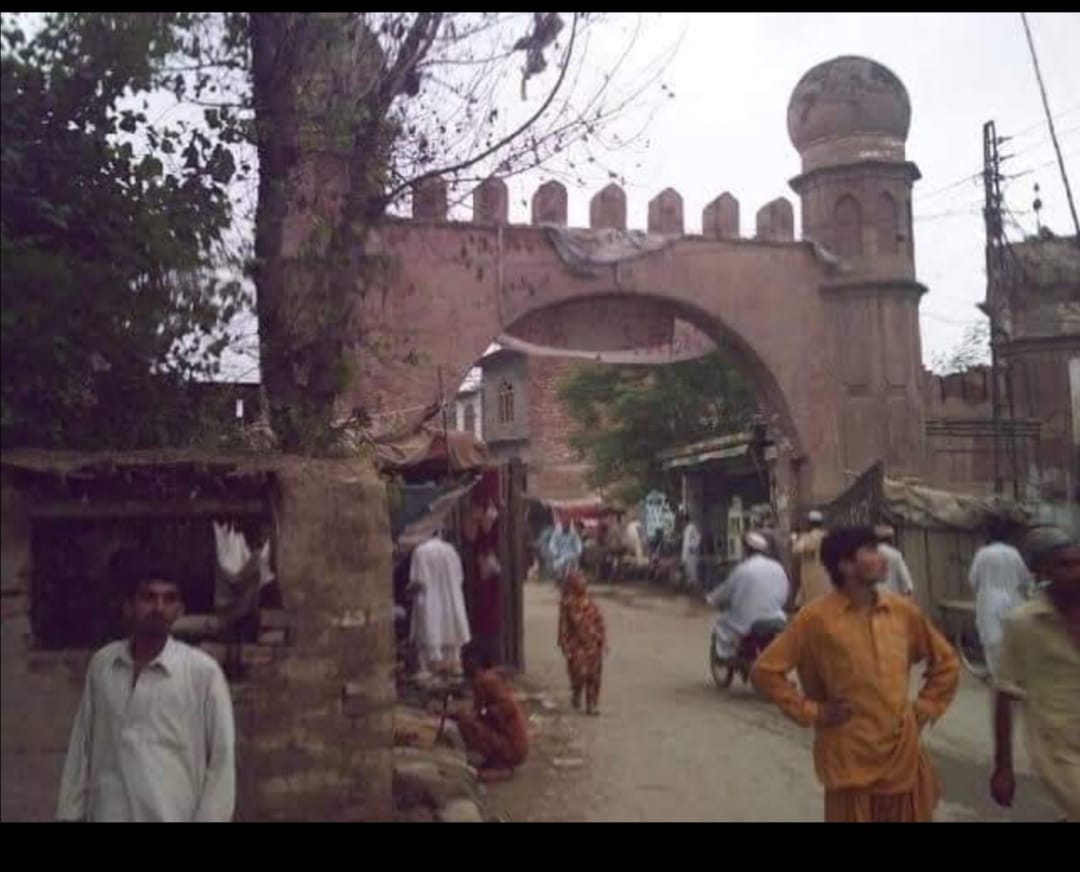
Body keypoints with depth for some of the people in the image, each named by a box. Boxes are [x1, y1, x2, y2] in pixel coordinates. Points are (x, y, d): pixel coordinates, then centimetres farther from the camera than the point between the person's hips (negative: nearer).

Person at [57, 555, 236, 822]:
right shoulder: (101, 664, 4)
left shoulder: (203, 672, -9)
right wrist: (70, 812, 11)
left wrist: (208, 818, -8)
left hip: (173, 814, -3)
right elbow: (81, 747, 11)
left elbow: (222, 760, -6)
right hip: (108, 813, 4)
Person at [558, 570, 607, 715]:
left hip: (593, 644, 5)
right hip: (577, 645, -5)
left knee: (594, 676, 7)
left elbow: (598, 621, 9)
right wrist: (566, 648, -12)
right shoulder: (567, 603, -10)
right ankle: (575, 696, 23)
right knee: (580, 673, -7)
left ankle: (591, 705, 17)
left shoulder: (588, 601, 5)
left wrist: (602, 639, 4)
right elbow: (564, 626, -10)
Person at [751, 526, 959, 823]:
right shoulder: (817, 617, -11)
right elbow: (765, 671, -10)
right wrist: (811, 712, -11)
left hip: (904, 758, 4)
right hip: (851, 762, -4)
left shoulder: (904, 611, 2)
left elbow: (946, 663, 16)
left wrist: (924, 710, 7)